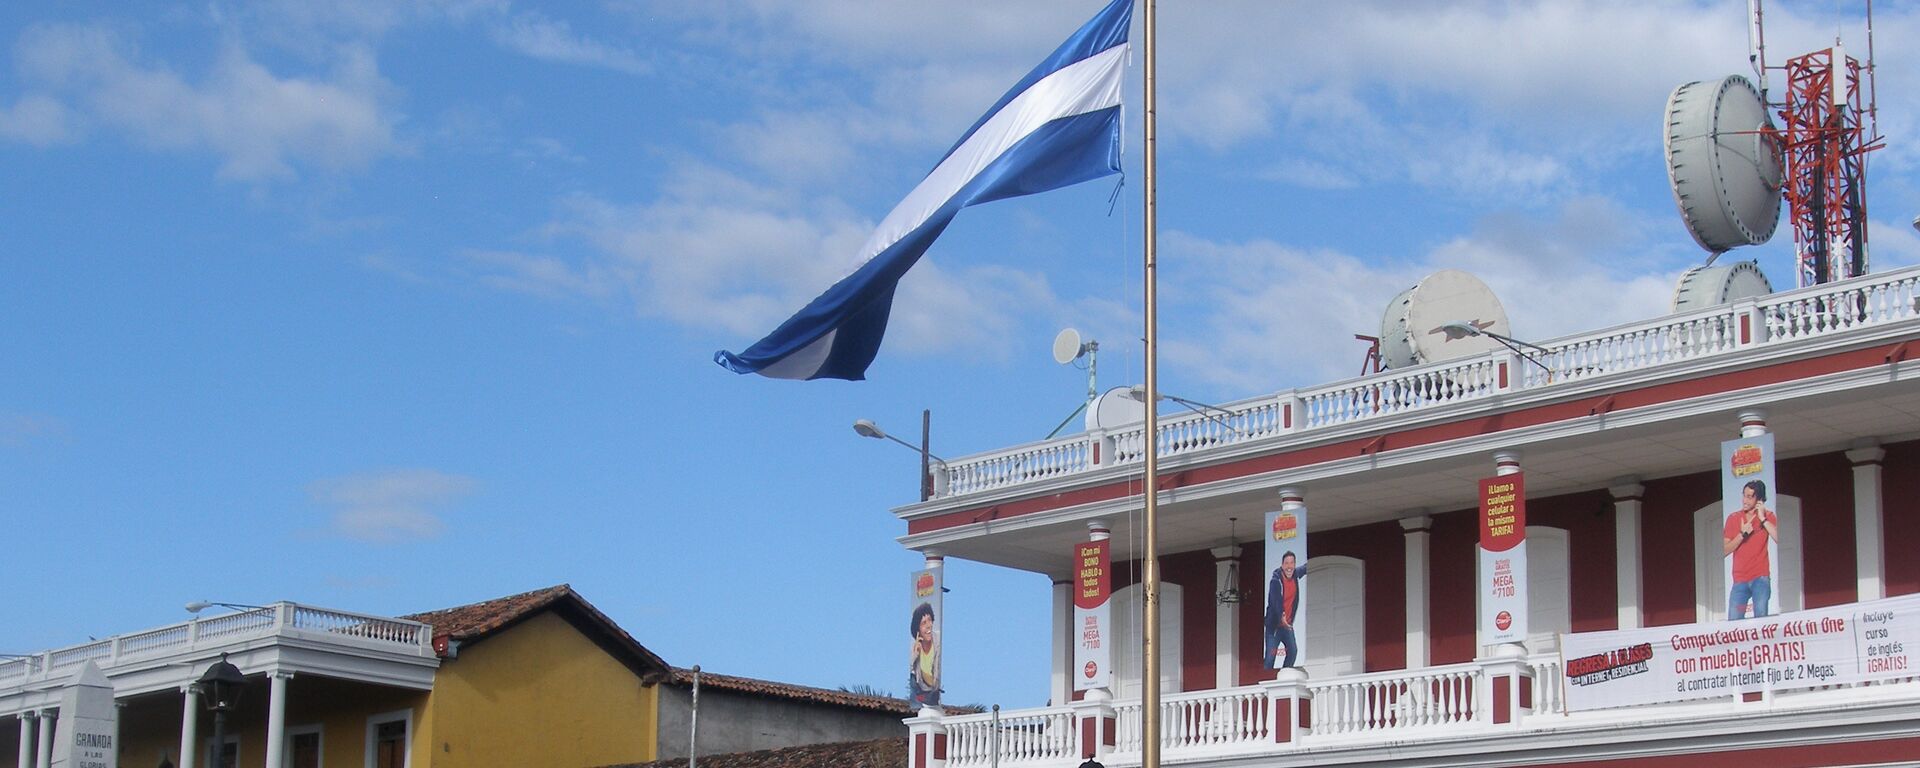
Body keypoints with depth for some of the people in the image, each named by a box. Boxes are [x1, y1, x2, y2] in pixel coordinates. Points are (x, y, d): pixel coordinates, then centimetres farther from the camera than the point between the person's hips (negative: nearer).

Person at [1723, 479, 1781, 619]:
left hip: (1761, 578, -2)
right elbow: (1725, 550, 2)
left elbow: (1779, 538, -15)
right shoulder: (1733, 518, 8)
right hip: (1739, 580, 2)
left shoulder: (1767, 516, 3)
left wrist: (1763, 519, -15)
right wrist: (1742, 534, -9)